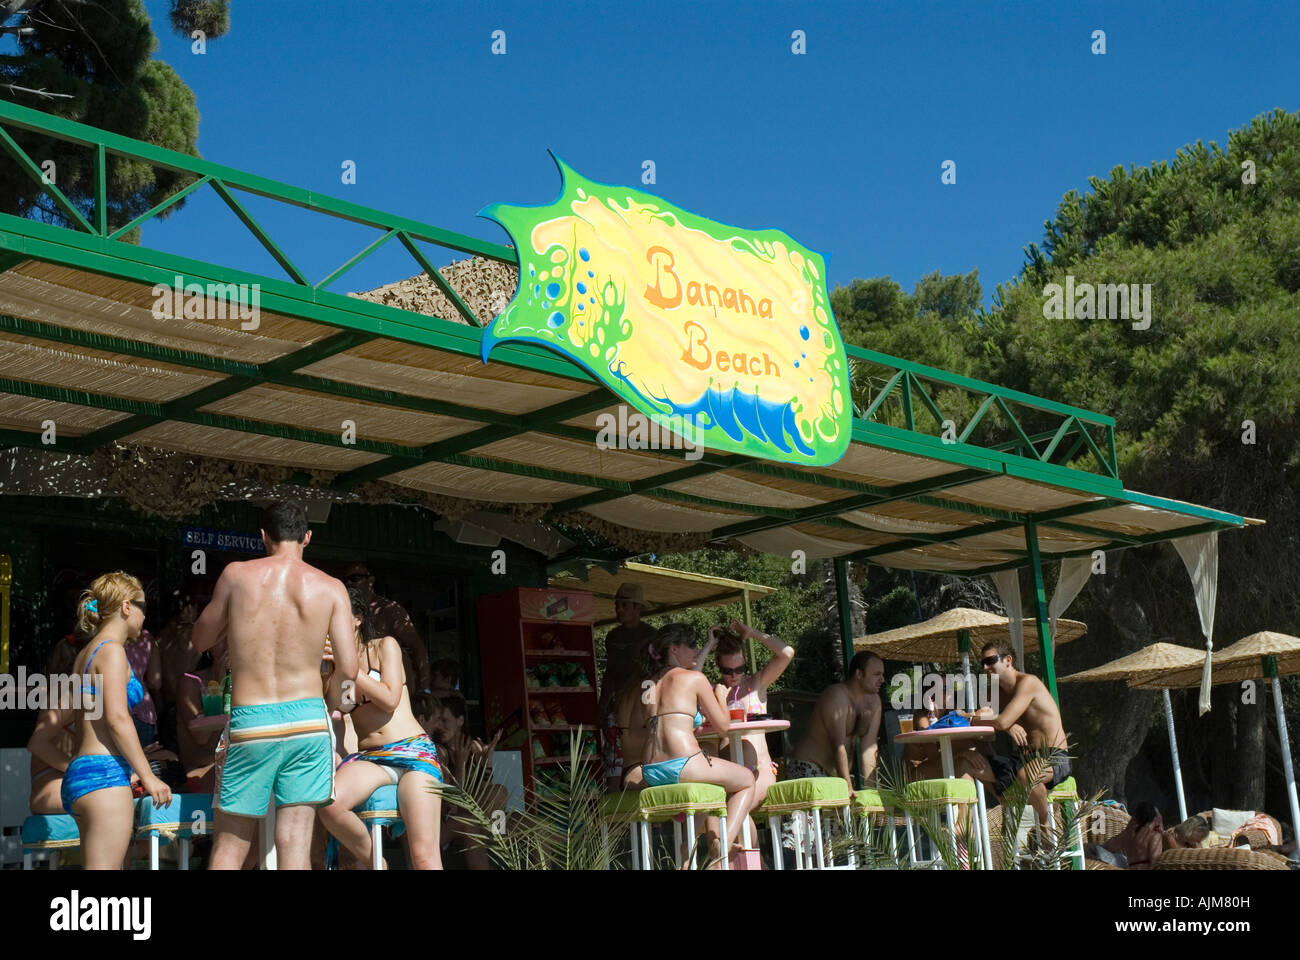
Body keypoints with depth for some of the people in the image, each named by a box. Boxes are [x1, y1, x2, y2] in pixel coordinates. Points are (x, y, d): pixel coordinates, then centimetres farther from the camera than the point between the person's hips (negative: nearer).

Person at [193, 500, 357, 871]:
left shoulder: (237, 575, 1)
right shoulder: (330, 588, 1)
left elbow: (200, 641, 13)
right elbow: (348, 670, -2)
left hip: (249, 722, 0)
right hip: (307, 718, 1)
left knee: (229, 848, 8)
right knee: (295, 846, 3)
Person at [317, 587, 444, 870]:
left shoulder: (385, 646, 7)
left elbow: (390, 699, -6)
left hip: (412, 750, -2)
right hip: (367, 758, 3)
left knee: (424, 856, -18)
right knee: (329, 804, -32)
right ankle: (371, 861, -8)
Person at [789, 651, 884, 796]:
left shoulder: (874, 701, 4)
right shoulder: (836, 696, -19)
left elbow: (869, 748, -1)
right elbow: (839, 746, -25)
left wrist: (869, 789, -11)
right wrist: (848, 787, -31)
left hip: (838, 771, 7)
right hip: (808, 770, -7)